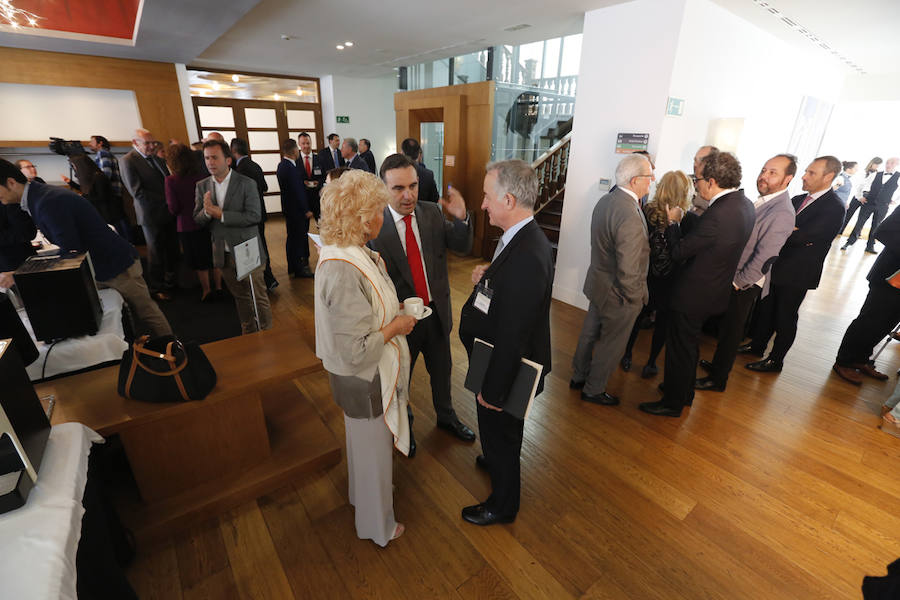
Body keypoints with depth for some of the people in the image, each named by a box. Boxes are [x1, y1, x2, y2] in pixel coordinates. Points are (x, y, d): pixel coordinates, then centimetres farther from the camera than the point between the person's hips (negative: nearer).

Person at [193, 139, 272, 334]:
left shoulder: (246, 183, -9)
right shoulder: (202, 186, 6)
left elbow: (254, 216, -17)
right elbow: (197, 220, 4)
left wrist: (220, 214, -19)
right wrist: (206, 211, -18)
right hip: (222, 254, 5)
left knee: (259, 296, 4)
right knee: (240, 296, 17)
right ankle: (248, 334, 31)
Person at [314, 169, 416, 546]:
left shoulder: (353, 254, -2)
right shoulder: (342, 270, -32)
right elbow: (355, 350, -30)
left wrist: (394, 313, 2)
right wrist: (395, 326, -18)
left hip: (370, 375, 9)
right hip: (364, 379, -9)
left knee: (368, 443, 30)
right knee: (372, 448, 15)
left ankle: (367, 491, 58)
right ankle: (376, 525, 43)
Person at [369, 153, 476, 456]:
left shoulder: (432, 213, -5)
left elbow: (462, 247, -5)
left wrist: (461, 218, -23)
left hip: (437, 312, 4)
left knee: (442, 370, 25)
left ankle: (446, 416, 54)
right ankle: (403, 424, 50)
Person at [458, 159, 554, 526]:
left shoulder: (527, 257, -34)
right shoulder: (522, 238, -3)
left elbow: (512, 336, -30)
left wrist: (492, 390, -19)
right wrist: (486, 278, -8)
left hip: (505, 368, -9)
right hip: (502, 358, 9)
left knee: (499, 431, 16)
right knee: (502, 429, 32)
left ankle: (503, 505, 44)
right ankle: (500, 461, 62)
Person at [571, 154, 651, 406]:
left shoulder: (606, 200, -1)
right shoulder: (630, 217, -30)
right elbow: (628, 271, -28)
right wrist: (637, 298, -12)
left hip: (599, 282, 9)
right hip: (617, 294, -9)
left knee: (590, 333, 23)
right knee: (611, 344, 11)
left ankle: (579, 376, 43)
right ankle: (594, 389, 31)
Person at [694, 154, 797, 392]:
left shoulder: (782, 213, -21)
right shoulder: (762, 201, 6)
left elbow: (764, 257, -23)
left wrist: (737, 283, -16)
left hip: (743, 285, -7)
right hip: (731, 276, 8)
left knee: (731, 330, 7)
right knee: (725, 326, 22)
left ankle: (718, 379, 23)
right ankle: (719, 363, 41)